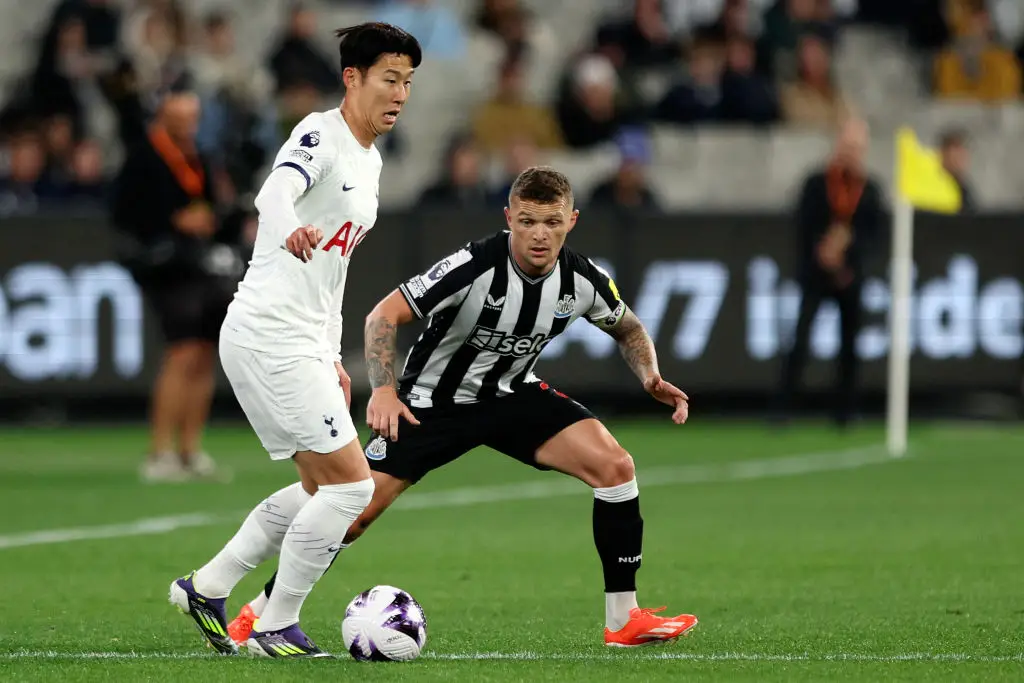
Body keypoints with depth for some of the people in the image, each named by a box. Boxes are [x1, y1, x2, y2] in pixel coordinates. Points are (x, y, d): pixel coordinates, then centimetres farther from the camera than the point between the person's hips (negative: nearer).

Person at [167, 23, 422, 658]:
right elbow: (276, 192, -33)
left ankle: (206, 587, 22)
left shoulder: (370, 161, 18)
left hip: (301, 343, 10)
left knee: (321, 487, 16)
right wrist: (290, 230, -56)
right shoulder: (320, 134, -11)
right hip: (269, 337, -10)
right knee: (351, 482, -11)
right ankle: (277, 628, -2)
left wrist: (333, 358, 24)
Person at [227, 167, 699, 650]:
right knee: (358, 509, -13)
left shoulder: (583, 280, -13)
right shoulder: (474, 266, -28)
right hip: (432, 401, -4)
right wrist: (384, 390, -35)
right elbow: (384, 316, -24)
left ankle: (623, 619, -9)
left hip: (512, 394, 4)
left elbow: (628, 329, 9)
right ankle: (261, 612, 6)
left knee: (615, 466, -17)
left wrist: (651, 377, -10)